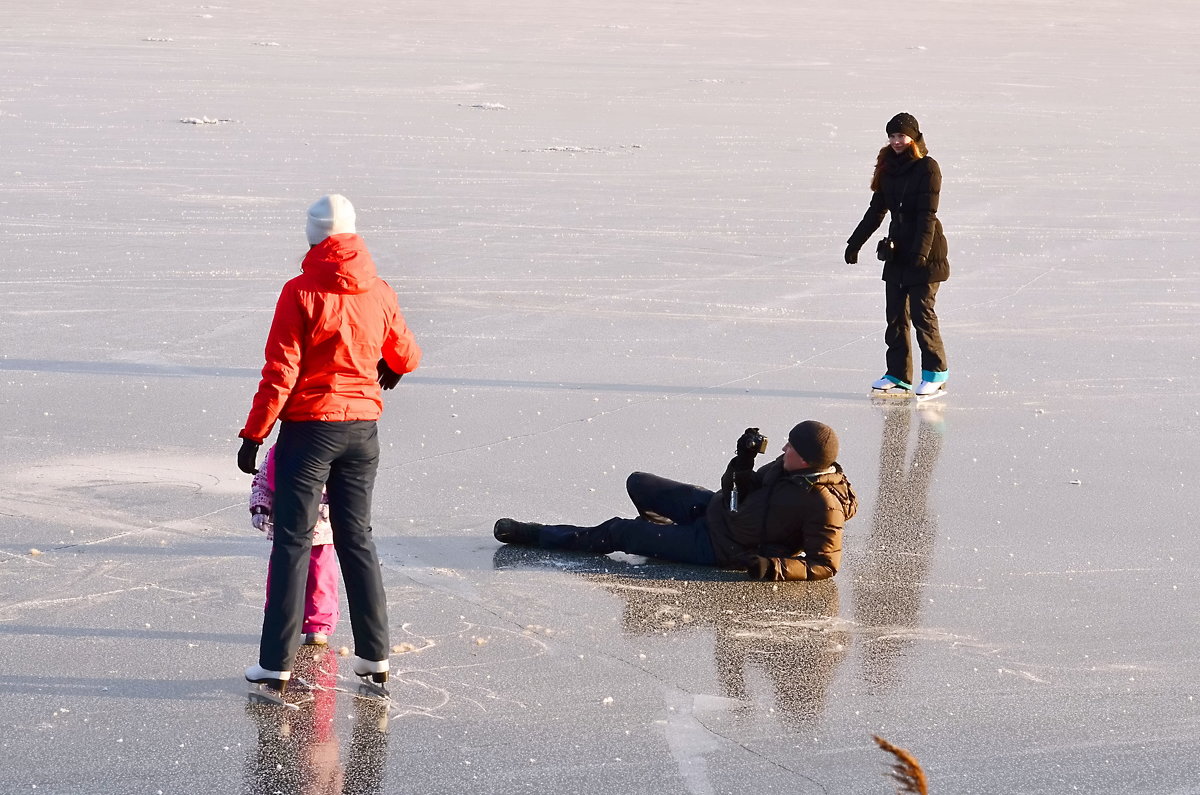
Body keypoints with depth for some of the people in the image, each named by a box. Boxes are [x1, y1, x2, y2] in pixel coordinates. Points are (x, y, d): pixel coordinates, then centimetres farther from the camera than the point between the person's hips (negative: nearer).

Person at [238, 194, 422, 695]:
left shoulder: (301, 293, -13)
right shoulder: (379, 293, 2)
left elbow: (280, 372, -14)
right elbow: (406, 357, 17)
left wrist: (254, 435, -8)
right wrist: (388, 372, 41)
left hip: (308, 427, -4)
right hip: (363, 428, 5)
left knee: (292, 542, -1)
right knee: (356, 537, 15)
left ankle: (277, 663, -2)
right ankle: (374, 656, 17)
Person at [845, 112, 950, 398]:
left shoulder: (927, 168, -10)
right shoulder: (889, 167, 12)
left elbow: (928, 214, -16)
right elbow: (876, 210, 19)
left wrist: (920, 250, -24)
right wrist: (855, 243, 19)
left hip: (923, 255, -7)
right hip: (897, 252, 7)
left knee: (921, 312, -7)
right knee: (895, 314, 5)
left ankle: (936, 371, 4)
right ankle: (898, 375, 10)